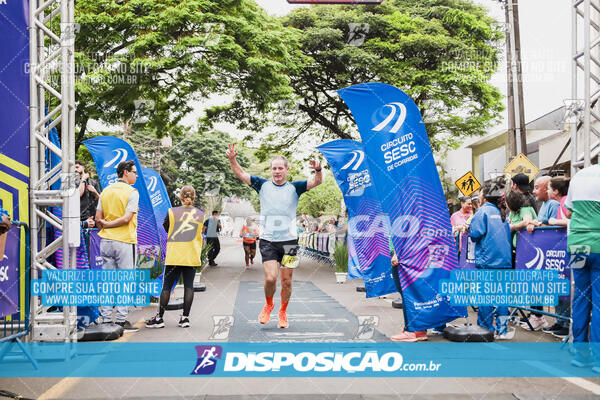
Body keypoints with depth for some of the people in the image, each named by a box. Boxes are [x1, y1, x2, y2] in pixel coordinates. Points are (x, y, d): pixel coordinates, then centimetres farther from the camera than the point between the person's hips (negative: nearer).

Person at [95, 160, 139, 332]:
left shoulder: (106, 191, 11)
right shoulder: (132, 192, -7)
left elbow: (98, 219, 7)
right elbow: (126, 218, -16)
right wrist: (108, 225, -4)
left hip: (106, 241, 6)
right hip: (125, 241, -6)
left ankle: (106, 320, 11)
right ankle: (121, 321, 0)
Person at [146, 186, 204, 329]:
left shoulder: (172, 212, -4)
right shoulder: (201, 214, 2)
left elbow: (165, 228, 9)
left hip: (174, 255, -1)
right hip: (192, 256, 2)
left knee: (167, 286, 4)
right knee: (188, 285, 6)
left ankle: (159, 318, 7)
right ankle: (185, 317, 6)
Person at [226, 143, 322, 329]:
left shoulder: (294, 187, 4)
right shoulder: (263, 185, 6)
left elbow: (316, 182, -8)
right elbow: (240, 174, 3)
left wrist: (318, 170, -29)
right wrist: (232, 159, -14)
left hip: (289, 240, 1)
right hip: (268, 240, 0)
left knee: (287, 281, 6)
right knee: (270, 278, -12)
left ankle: (283, 313, 26)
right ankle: (268, 305, 18)